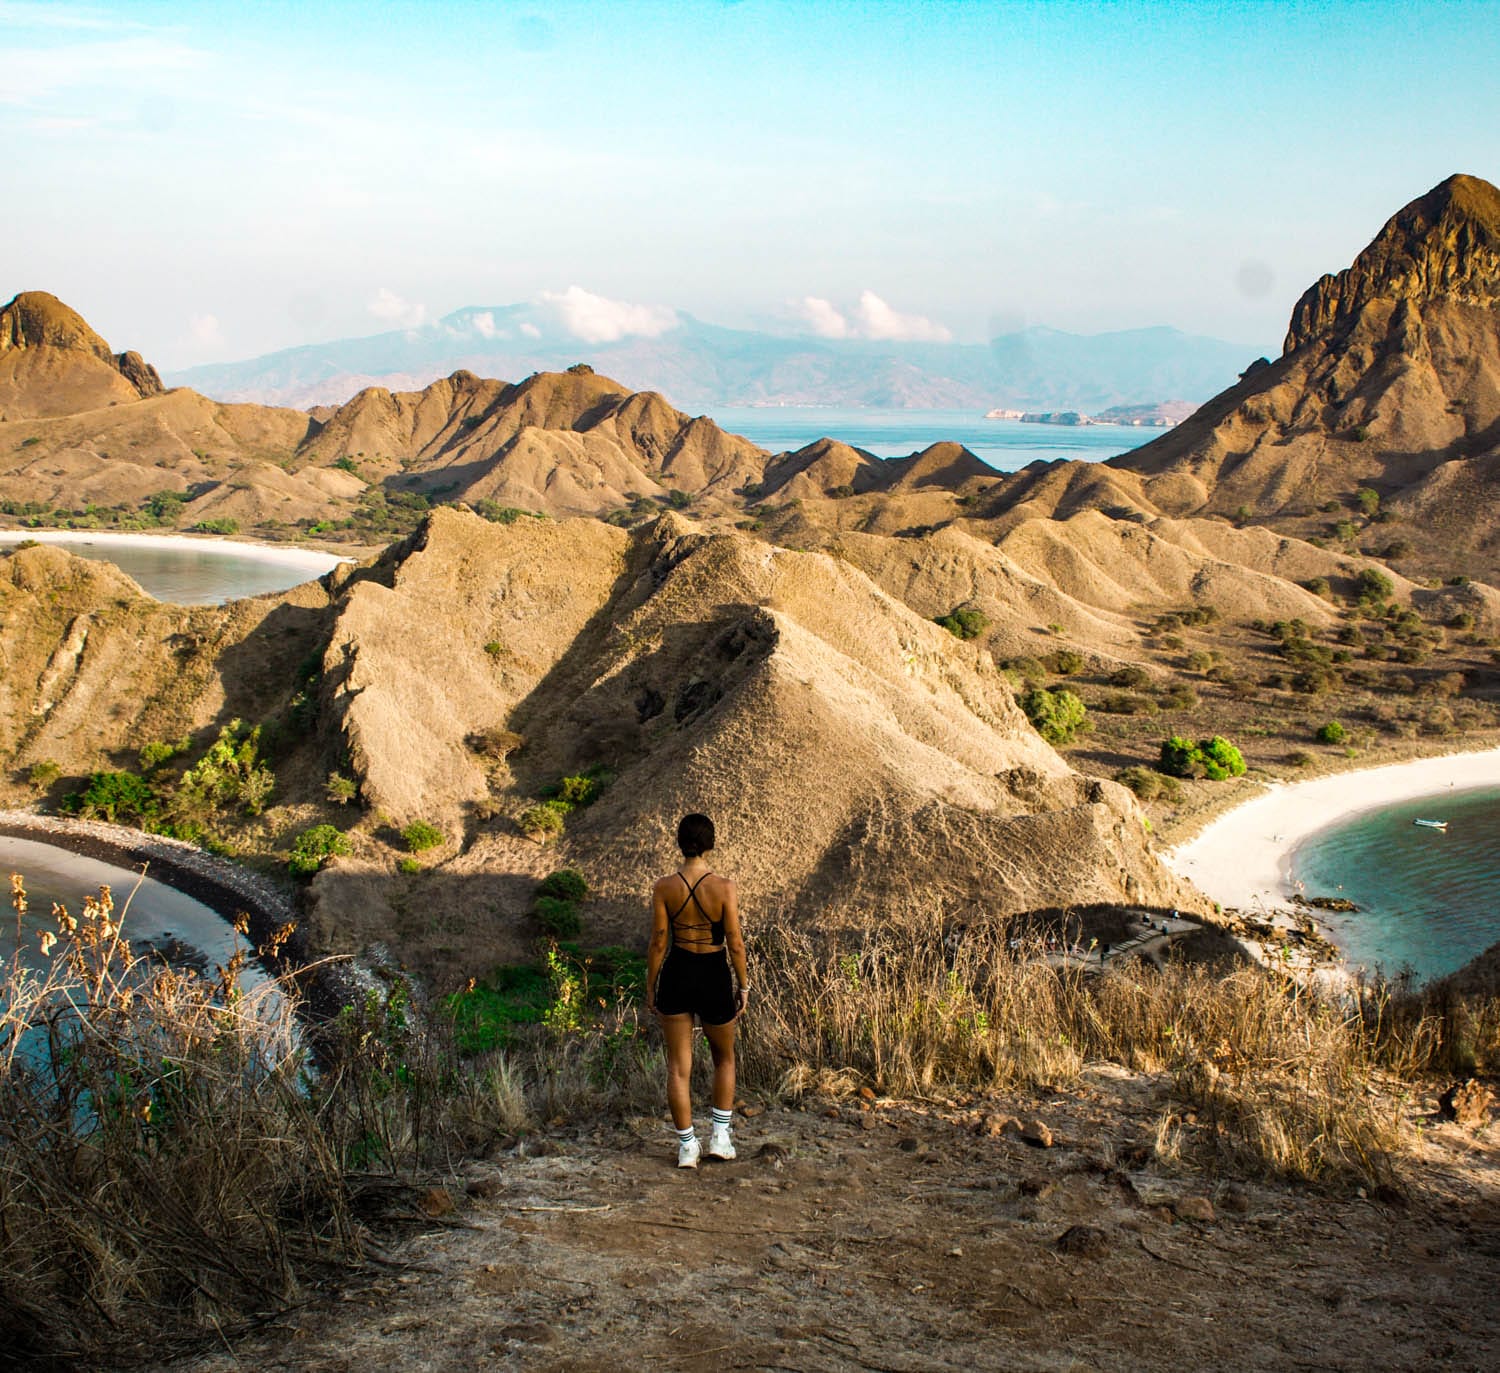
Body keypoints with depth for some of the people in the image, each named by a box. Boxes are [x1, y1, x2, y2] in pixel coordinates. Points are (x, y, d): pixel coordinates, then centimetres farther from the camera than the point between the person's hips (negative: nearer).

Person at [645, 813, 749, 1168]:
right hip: (715, 978, -1)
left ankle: (686, 1147, 14)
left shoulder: (664, 888, -9)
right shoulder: (723, 887, -14)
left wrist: (650, 989, 7)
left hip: (676, 975, 1)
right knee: (724, 1058, 23)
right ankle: (720, 1137, 19)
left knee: (679, 1066, 11)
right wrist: (744, 986, 3)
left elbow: (658, 943, -5)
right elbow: (735, 943, -10)